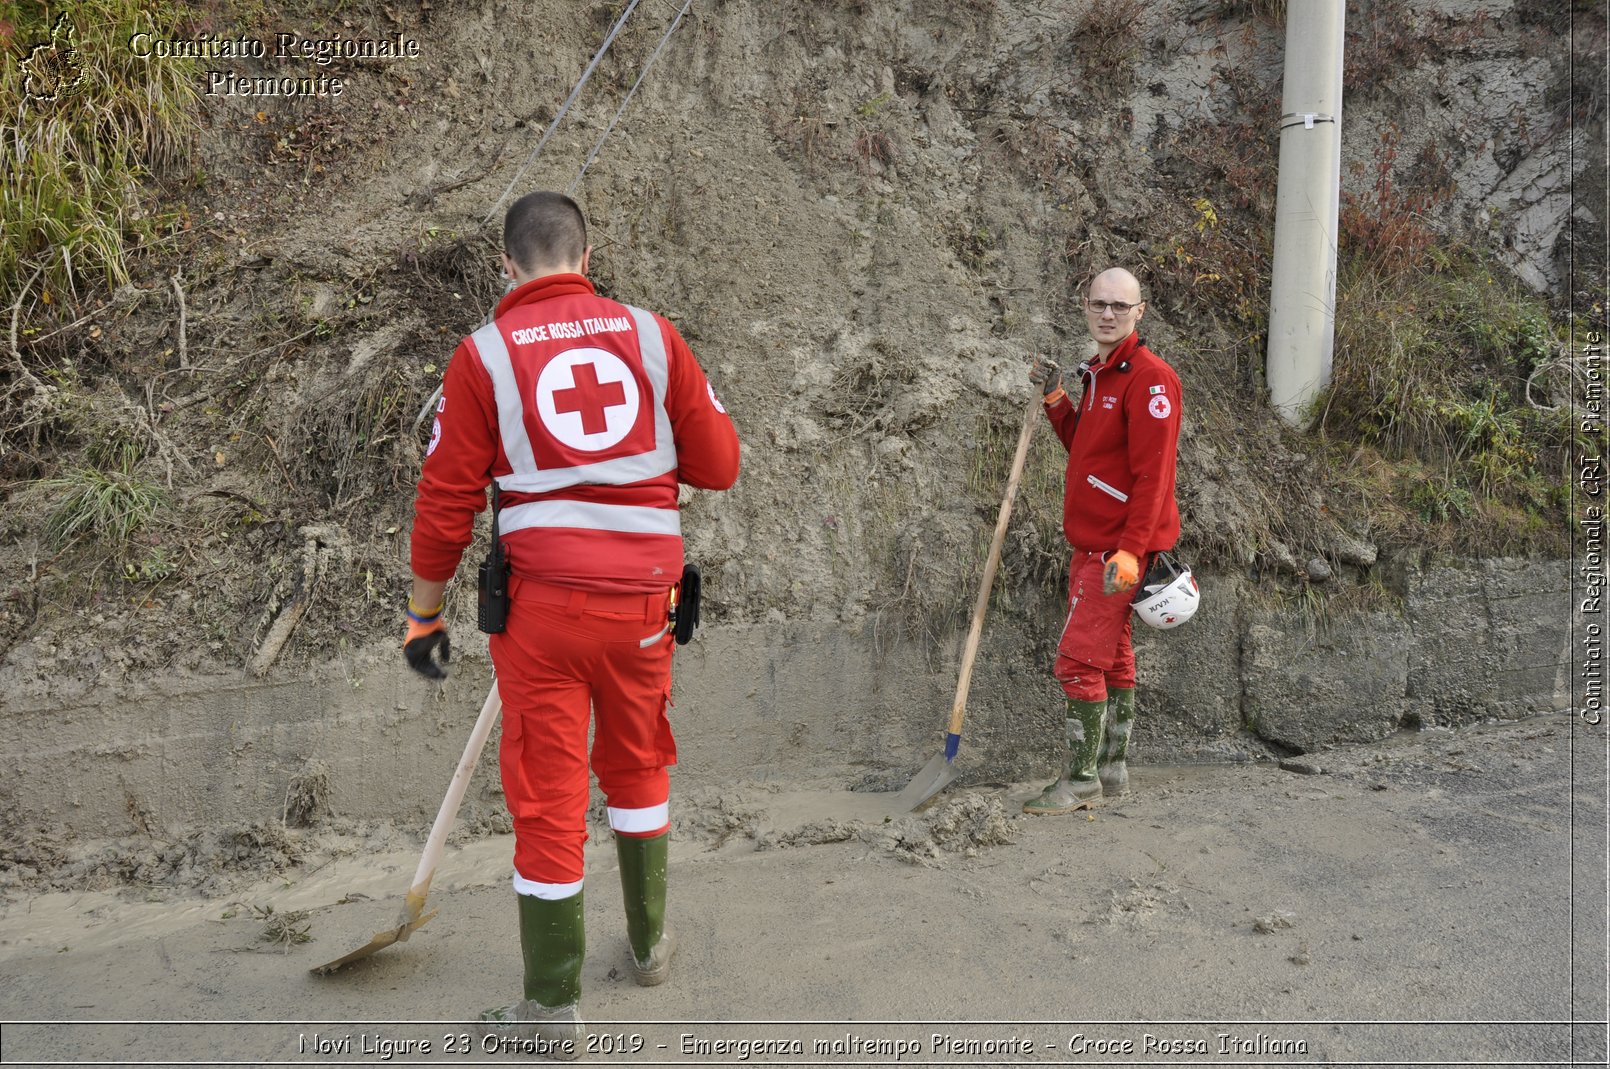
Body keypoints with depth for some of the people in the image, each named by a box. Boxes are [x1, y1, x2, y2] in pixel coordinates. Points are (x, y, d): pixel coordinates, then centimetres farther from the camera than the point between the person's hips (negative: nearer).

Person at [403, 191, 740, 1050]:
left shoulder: (483, 354, -2)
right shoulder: (650, 335, 2)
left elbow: (444, 504, -4)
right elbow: (718, 465, 4)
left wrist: (425, 612, 7)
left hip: (541, 600, -2)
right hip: (642, 598, 3)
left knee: (548, 794, 8)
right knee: (637, 766, 23)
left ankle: (554, 1006, 19)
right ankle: (649, 942, 40)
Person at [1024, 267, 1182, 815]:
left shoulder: (1149, 377, -15)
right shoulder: (1100, 373, 16)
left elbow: (1153, 475, -21)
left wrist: (1129, 550, -27)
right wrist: (1056, 399, 9)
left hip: (1117, 547, -10)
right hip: (1092, 543, 10)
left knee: (1077, 659, -9)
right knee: (1111, 655, 16)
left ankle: (1081, 780, 1)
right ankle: (1112, 769, 27)